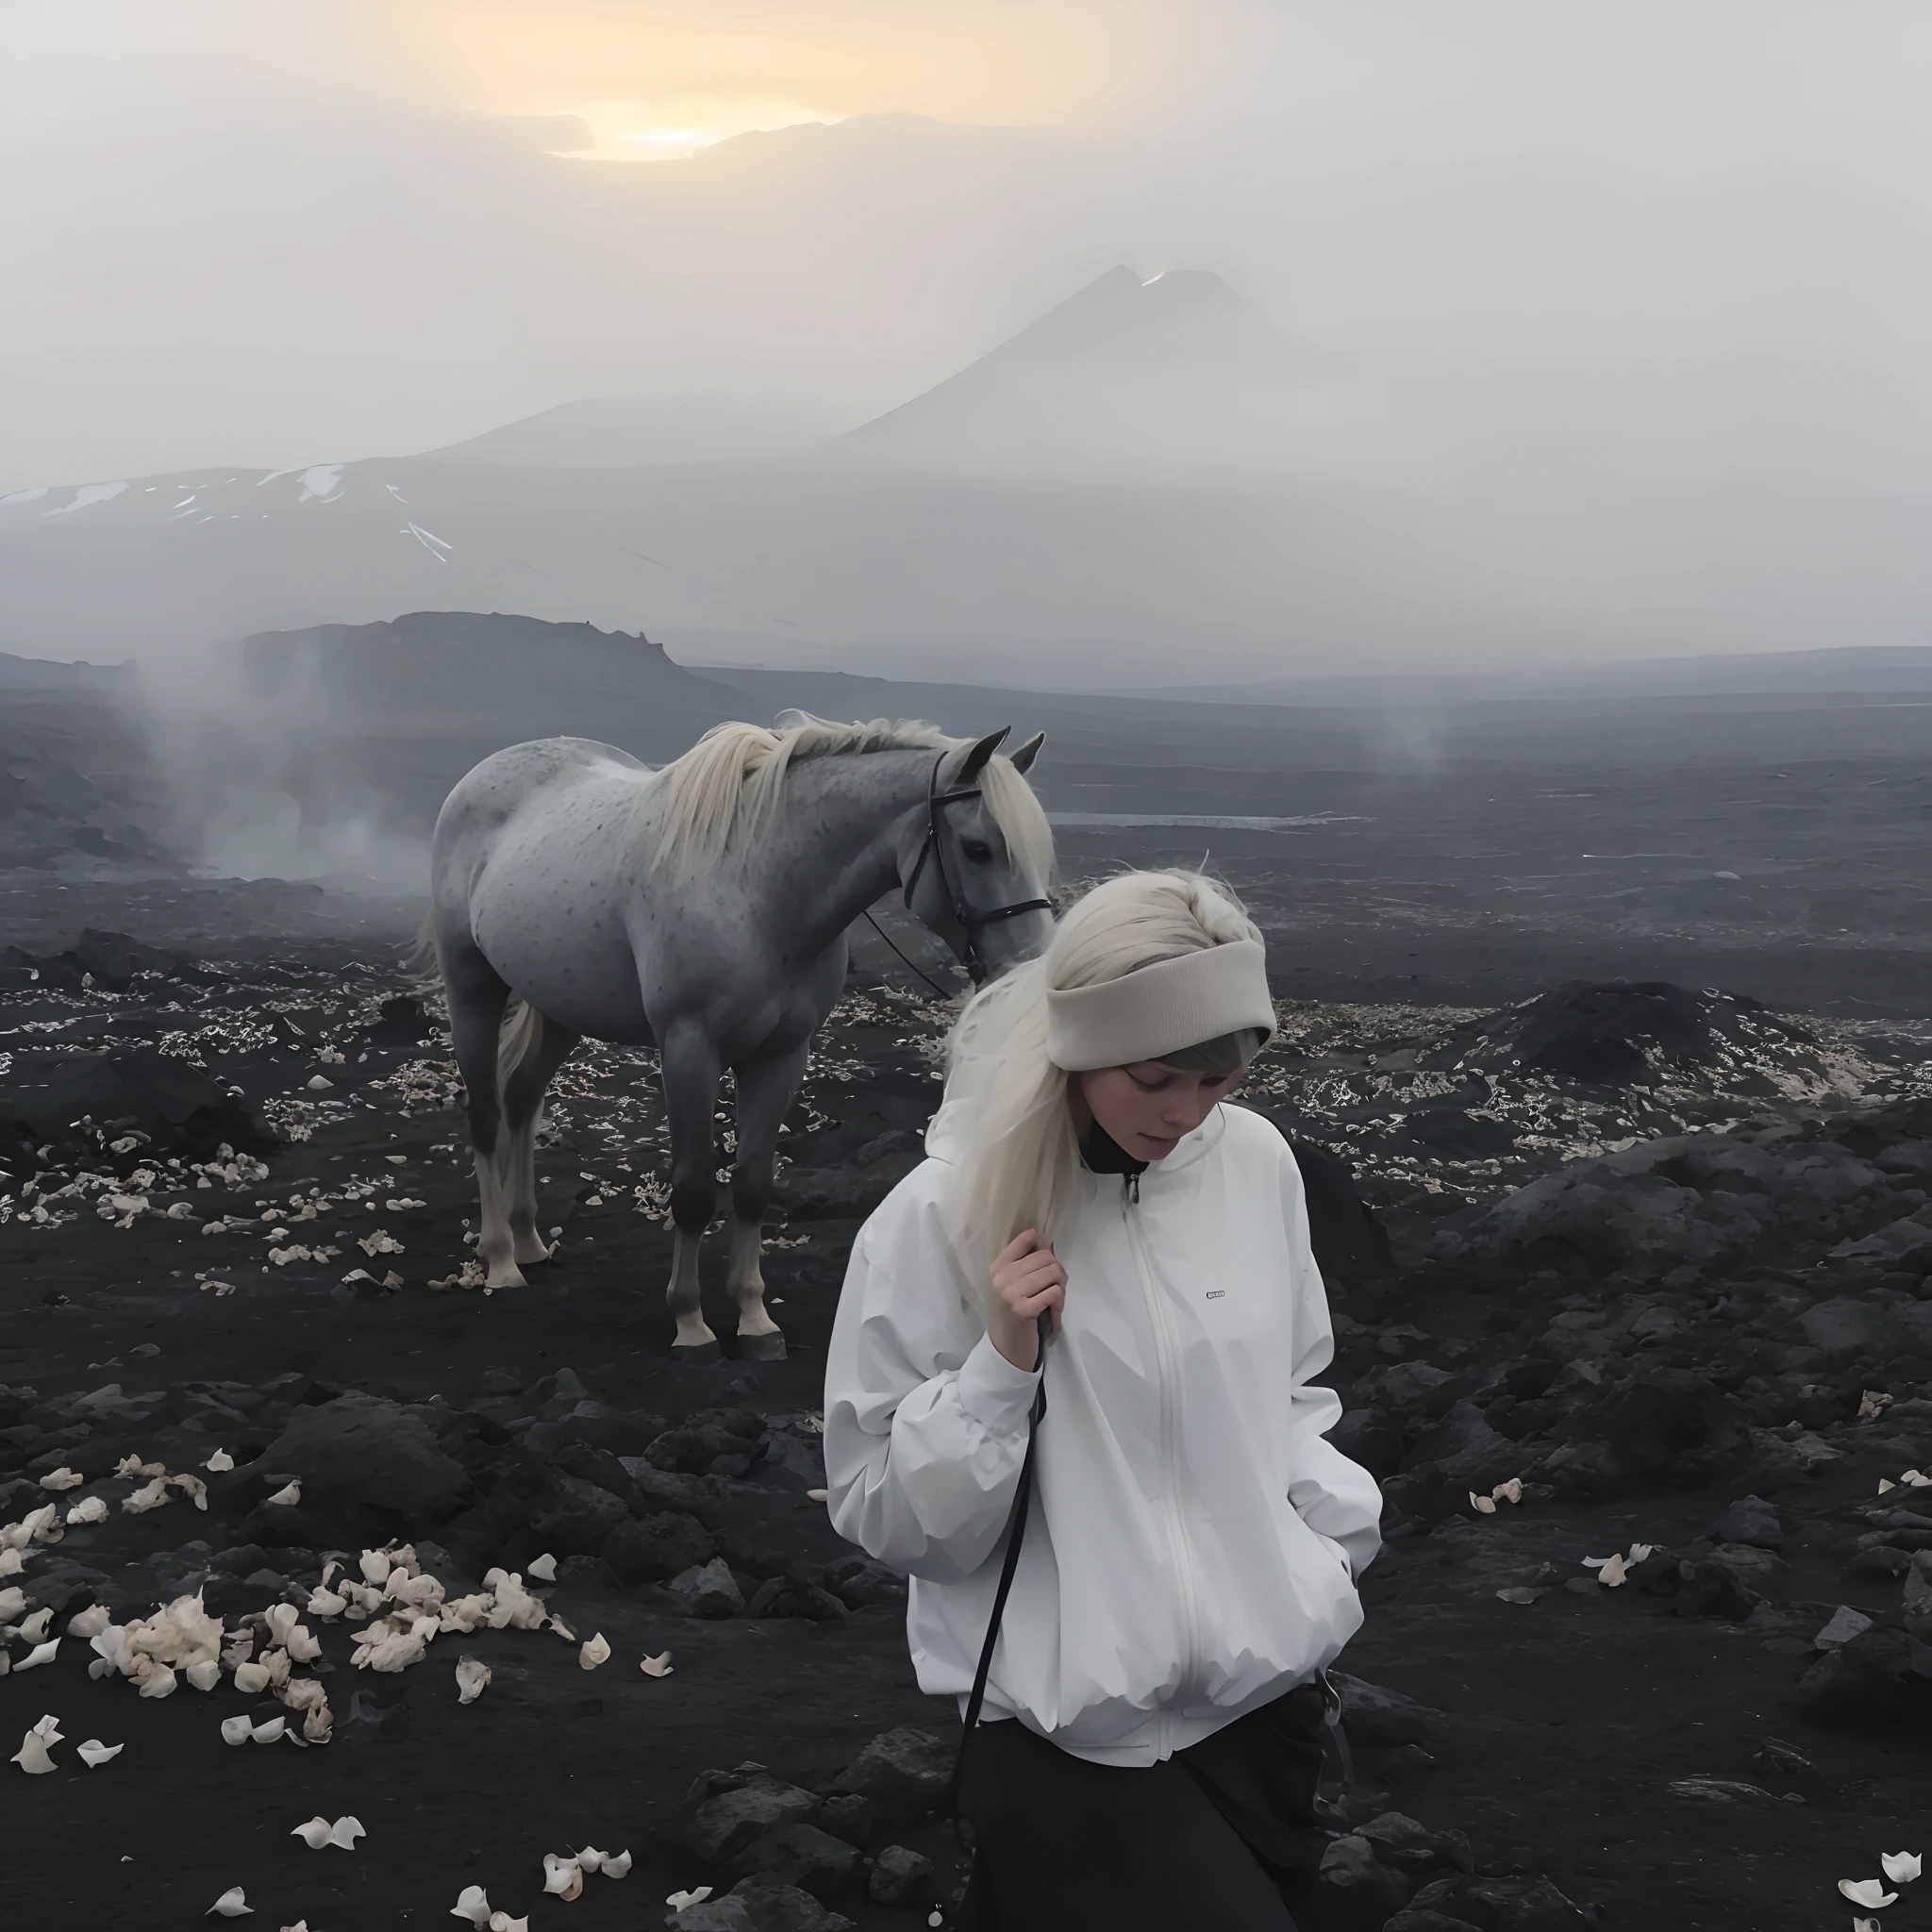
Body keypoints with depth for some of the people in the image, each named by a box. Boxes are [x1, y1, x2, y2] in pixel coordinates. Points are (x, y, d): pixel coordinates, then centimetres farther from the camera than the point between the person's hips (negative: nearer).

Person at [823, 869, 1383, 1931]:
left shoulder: (1256, 1163, -4)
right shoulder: (941, 1216, -15)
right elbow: (889, 1517, -10)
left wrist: (1333, 1537, -1)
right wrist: (1001, 1361, -22)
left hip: (1266, 1676, 5)